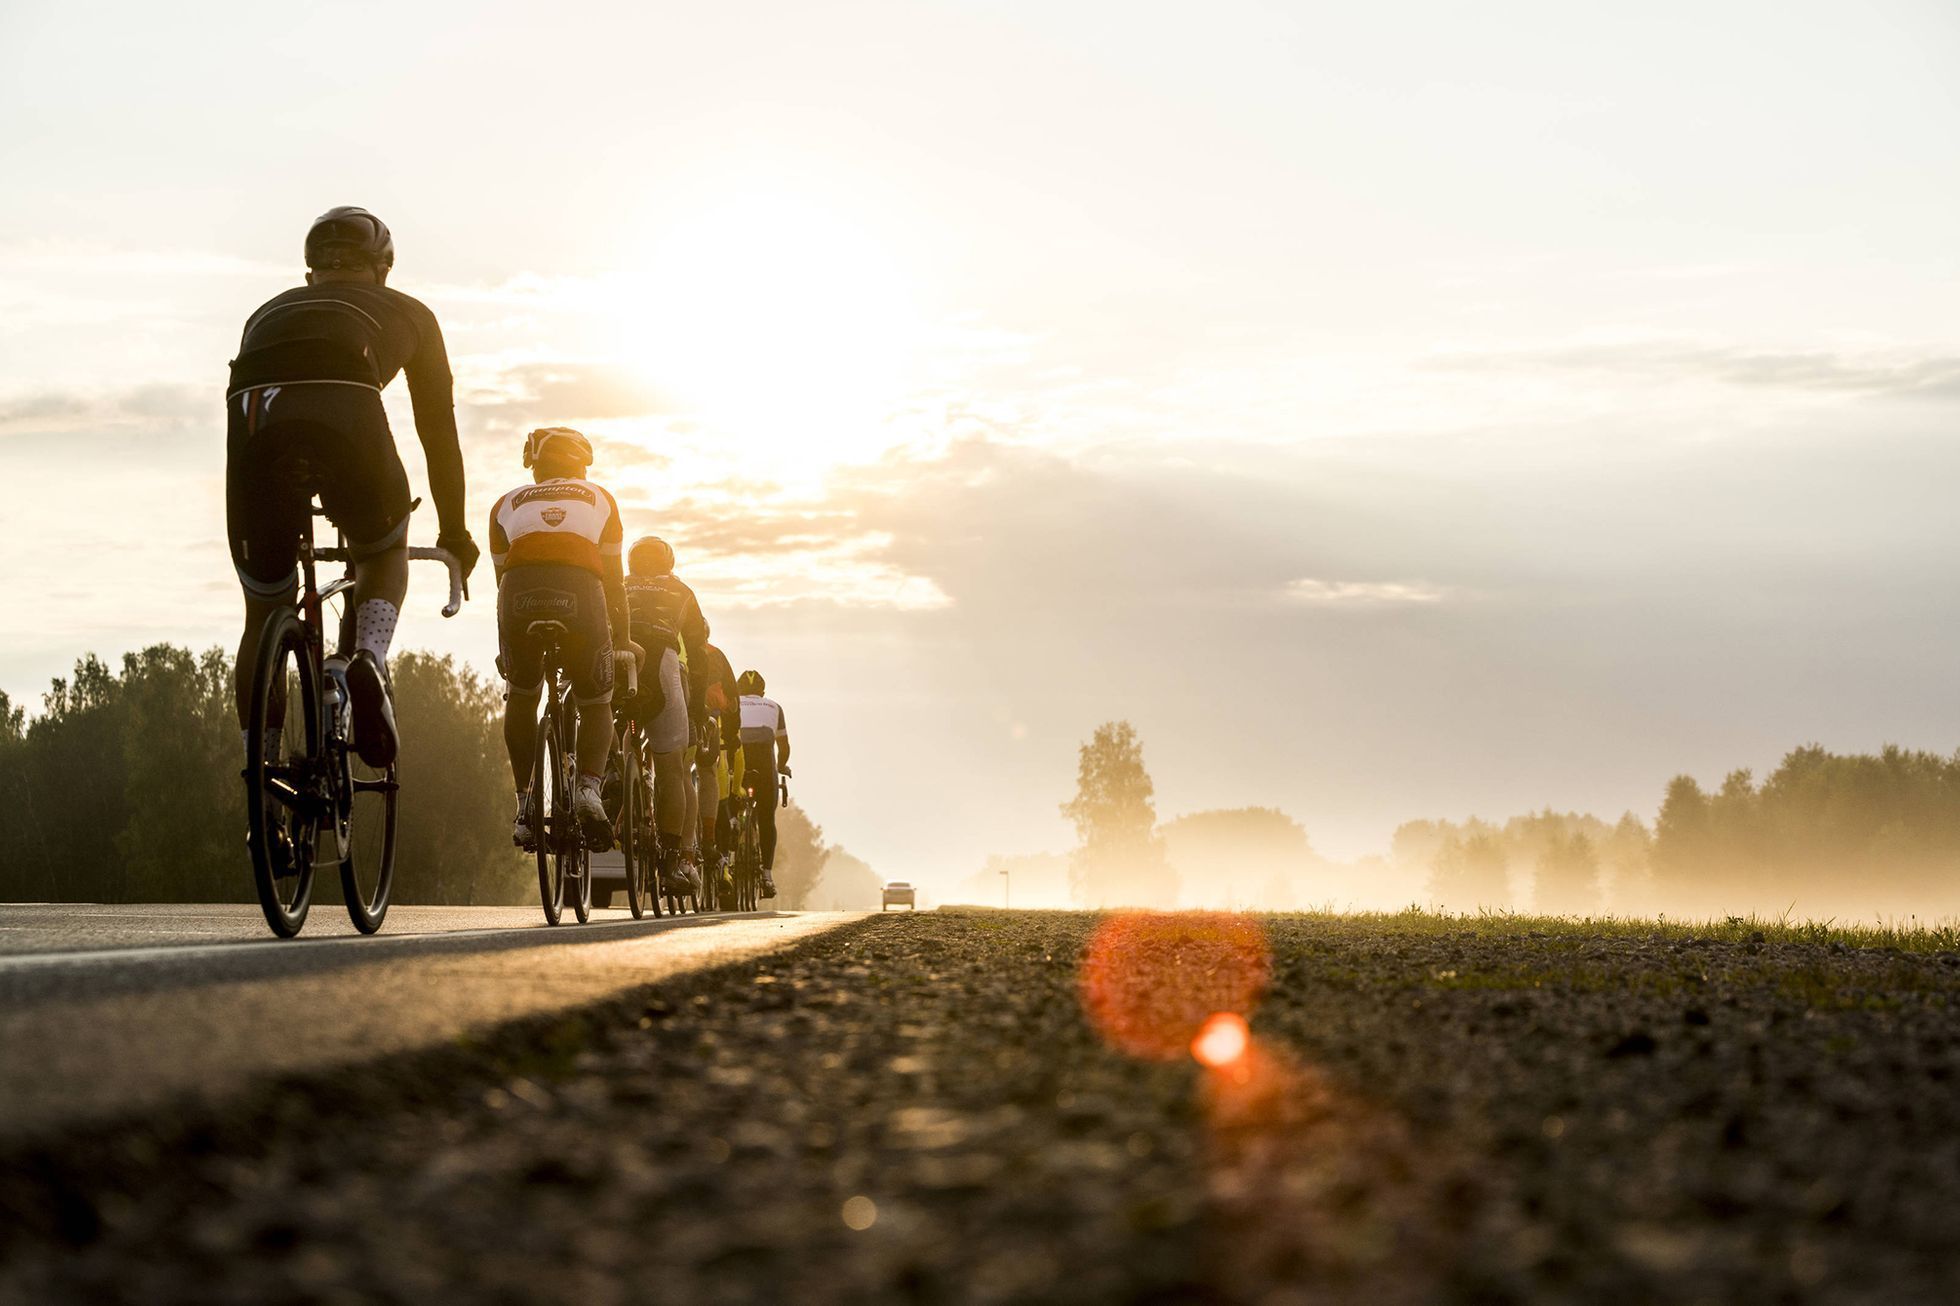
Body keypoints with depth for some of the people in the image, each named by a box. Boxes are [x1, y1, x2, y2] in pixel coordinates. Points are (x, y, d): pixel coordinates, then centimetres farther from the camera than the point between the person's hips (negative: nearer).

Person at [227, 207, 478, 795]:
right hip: (346, 412, -2)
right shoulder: (406, 313, 35)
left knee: (264, 618, 18)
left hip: (256, 416, 2)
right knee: (385, 554, 29)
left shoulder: (270, 311, 41)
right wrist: (454, 532, 49)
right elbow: (439, 429, 38)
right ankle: (368, 660, -1)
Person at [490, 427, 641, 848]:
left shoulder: (507, 504, 33)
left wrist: (507, 649, 46)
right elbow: (614, 581, 34)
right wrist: (623, 639, 45)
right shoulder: (600, 499, 32)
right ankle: (588, 786, -7)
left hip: (520, 591, 1)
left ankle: (526, 803, 12)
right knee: (596, 705, 18)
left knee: (520, 699, 24)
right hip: (580, 589, -1)